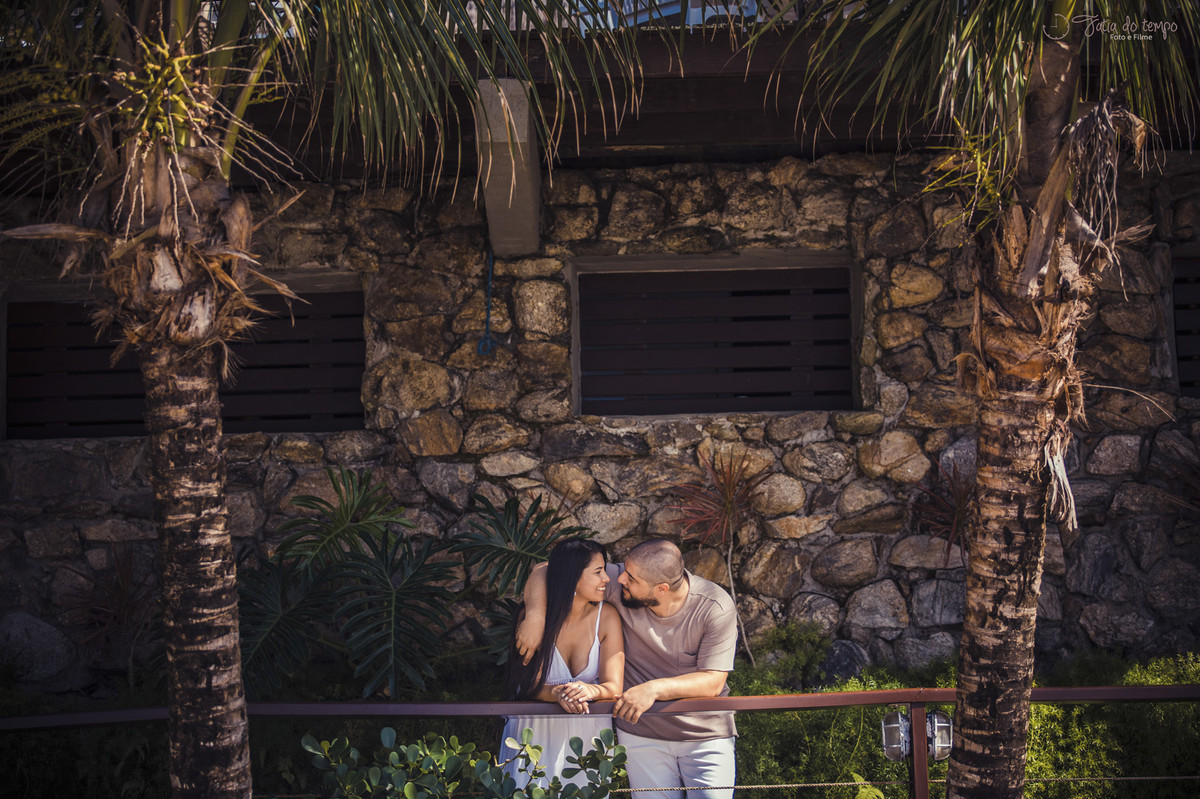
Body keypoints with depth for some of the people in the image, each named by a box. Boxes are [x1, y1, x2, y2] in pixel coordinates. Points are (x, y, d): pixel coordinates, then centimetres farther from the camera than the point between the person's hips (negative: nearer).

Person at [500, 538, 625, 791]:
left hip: (588, 730, 1)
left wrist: (590, 690, -38)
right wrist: (558, 694, -36)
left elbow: (613, 686, -16)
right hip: (535, 729, -1)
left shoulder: (606, 616, -11)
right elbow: (531, 684, -15)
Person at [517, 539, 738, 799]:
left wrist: (655, 688, -32)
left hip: (706, 736, -1)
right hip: (642, 735, 2)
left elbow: (713, 680, -19)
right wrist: (535, 616, -27)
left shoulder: (716, 607, -19)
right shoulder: (618, 584, -15)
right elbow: (544, 573, -9)